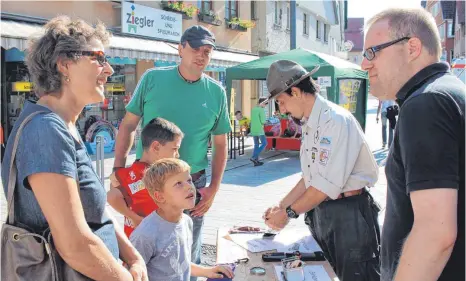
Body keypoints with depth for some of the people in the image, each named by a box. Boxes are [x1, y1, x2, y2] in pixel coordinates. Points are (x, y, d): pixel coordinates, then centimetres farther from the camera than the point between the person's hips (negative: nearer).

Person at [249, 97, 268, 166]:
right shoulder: (261, 110, -11)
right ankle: (254, 157, -8)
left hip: (253, 130, 8)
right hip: (259, 130, -8)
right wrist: (265, 122, 5)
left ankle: (256, 161, 9)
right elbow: (263, 121, -17)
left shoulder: (253, 109, 13)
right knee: (264, 143, 2)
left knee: (256, 145, 11)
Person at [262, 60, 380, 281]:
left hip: (349, 214, -9)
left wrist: (289, 213, -14)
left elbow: (327, 184, -23)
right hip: (321, 212, 9)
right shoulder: (310, 124, 9)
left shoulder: (336, 120, -20)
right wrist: (281, 206, 6)